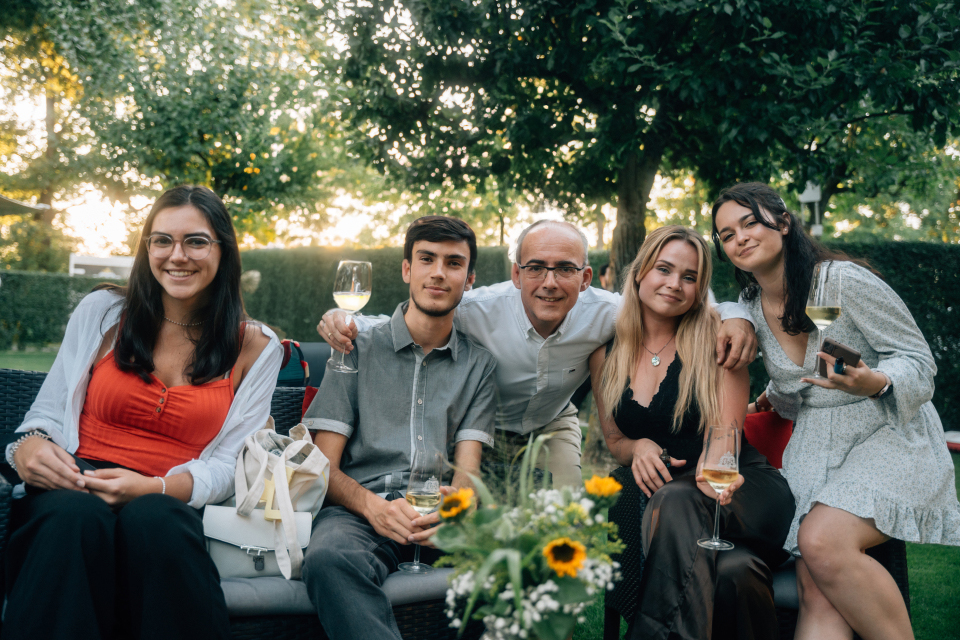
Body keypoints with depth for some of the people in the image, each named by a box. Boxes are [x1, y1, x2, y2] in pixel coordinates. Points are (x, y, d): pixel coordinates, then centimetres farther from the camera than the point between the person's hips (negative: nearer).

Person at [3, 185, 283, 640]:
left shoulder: (255, 349, 8)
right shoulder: (101, 312, 11)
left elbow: (230, 465, 3)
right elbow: (48, 410, 14)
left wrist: (153, 488, -17)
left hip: (171, 503, 0)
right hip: (77, 486, 1)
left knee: (154, 521, -38)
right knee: (75, 517, -37)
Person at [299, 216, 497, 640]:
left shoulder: (479, 365, 19)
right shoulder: (358, 350, 13)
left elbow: (467, 469, 8)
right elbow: (325, 466, 5)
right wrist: (372, 506, -17)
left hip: (443, 510, 2)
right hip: (361, 505, -1)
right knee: (329, 556, -38)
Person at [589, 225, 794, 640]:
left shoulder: (715, 335, 0)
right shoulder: (607, 352, 9)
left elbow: (727, 429, -9)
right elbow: (614, 441, 17)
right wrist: (638, 447, -8)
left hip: (741, 489, -1)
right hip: (659, 493, 1)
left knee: (674, 502, -38)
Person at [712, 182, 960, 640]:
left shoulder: (845, 280, -12)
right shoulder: (751, 308, 8)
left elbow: (919, 361, -12)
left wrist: (873, 383, -29)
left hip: (889, 435, -5)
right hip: (813, 445, 5)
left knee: (822, 541, -32)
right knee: (815, 593, -17)